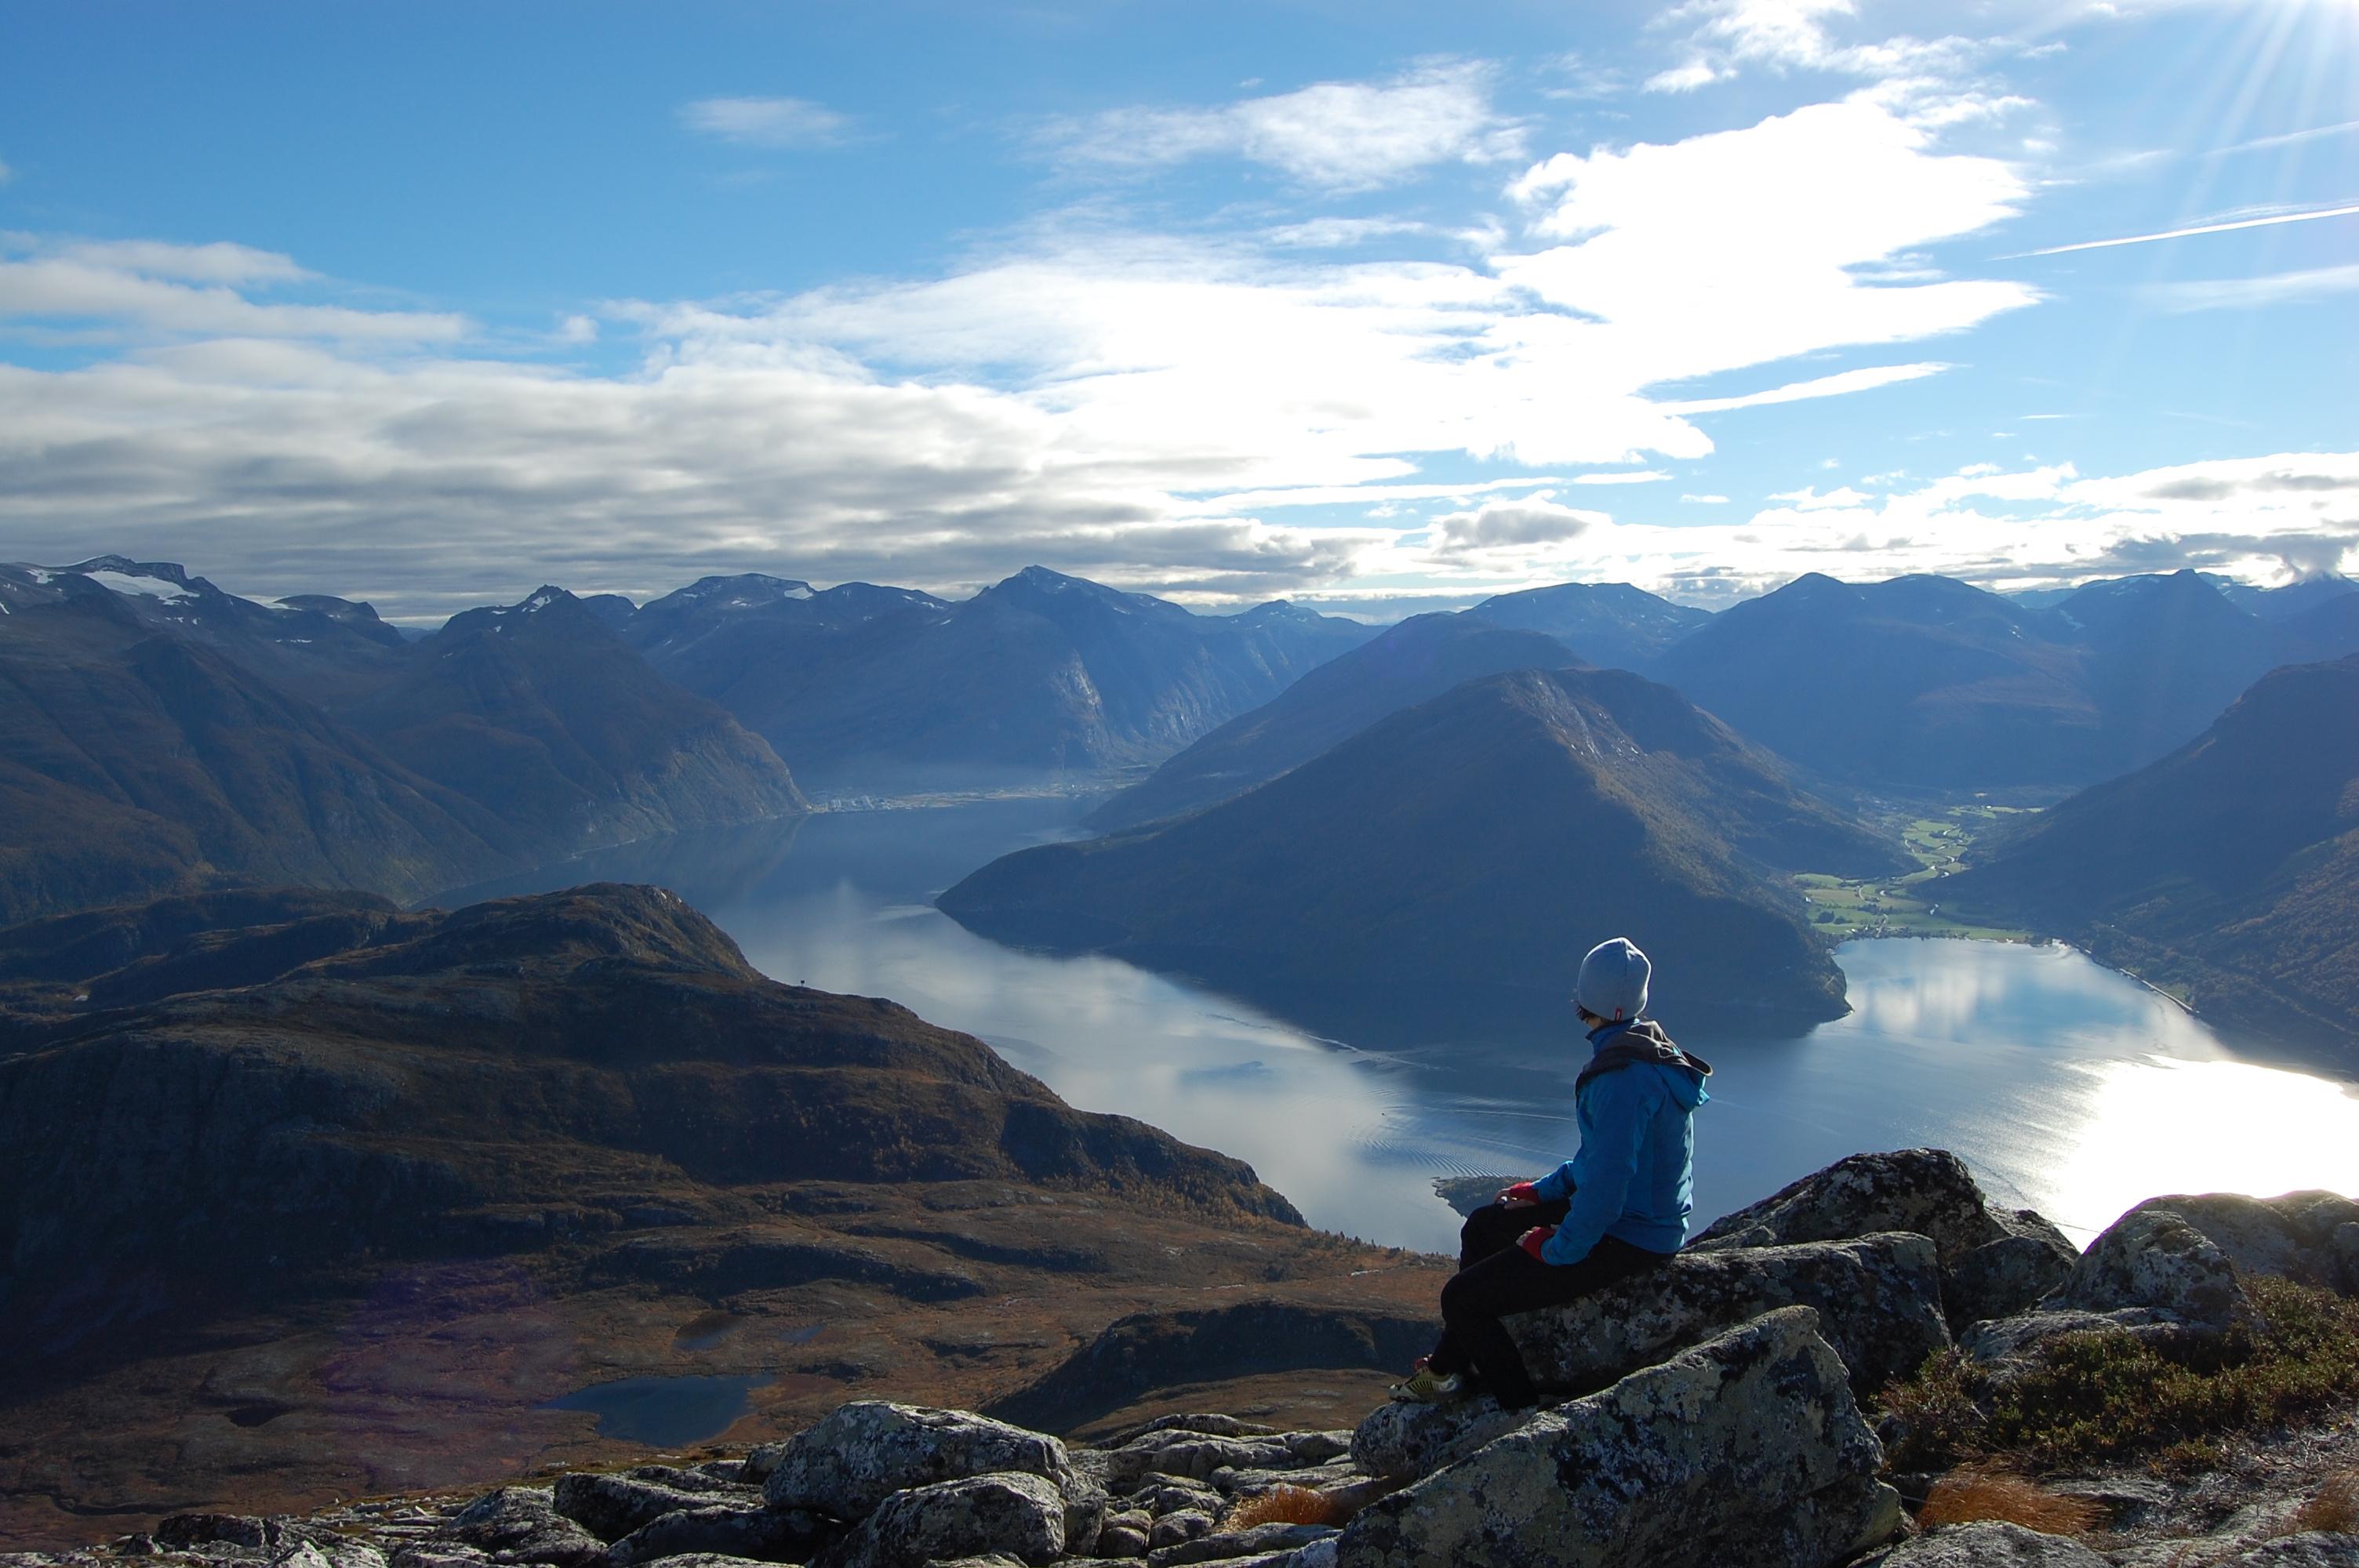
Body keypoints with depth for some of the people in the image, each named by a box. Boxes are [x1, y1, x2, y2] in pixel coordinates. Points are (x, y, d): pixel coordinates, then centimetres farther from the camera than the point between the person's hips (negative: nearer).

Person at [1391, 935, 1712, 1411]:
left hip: (1622, 1240, -11)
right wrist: (1542, 1191, 14)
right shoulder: (1643, 1046, 4)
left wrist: (1559, 1250, -18)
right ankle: (1448, 1370, 31)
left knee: (1462, 1298, -9)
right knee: (1483, 1226, 24)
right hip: (1638, 1211, 11)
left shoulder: (1623, 1076, -28)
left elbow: (1607, 1179, -31)